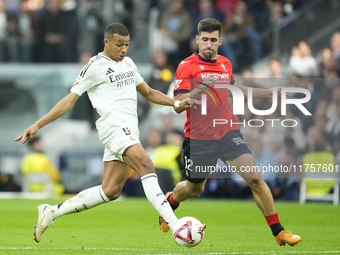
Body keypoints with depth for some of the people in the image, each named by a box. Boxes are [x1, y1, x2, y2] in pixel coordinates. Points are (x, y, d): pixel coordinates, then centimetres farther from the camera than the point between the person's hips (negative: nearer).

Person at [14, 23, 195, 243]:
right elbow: (69, 101, -1)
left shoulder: (128, 63, 21)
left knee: (110, 192, 5)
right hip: (114, 124, -8)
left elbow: (149, 93, 32)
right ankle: (174, 225, -36)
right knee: (147, 167, -25)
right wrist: (37, 126, -7)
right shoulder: (95, 66, -2)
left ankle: (52, 212, 15)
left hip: (129, 131, 8)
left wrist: (176, 103, 17)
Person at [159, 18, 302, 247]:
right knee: (194, 189, 14)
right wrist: (198, 89, -34)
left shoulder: (225, 64, 8)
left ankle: (279, 232, -8)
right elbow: (178, 106, -16)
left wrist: (268, 93, 29)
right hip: (199, 139, -3)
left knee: (255, 178, -13)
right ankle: (169, 202, 50)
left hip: (228, 133, 3)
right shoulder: (187, 66, -9)